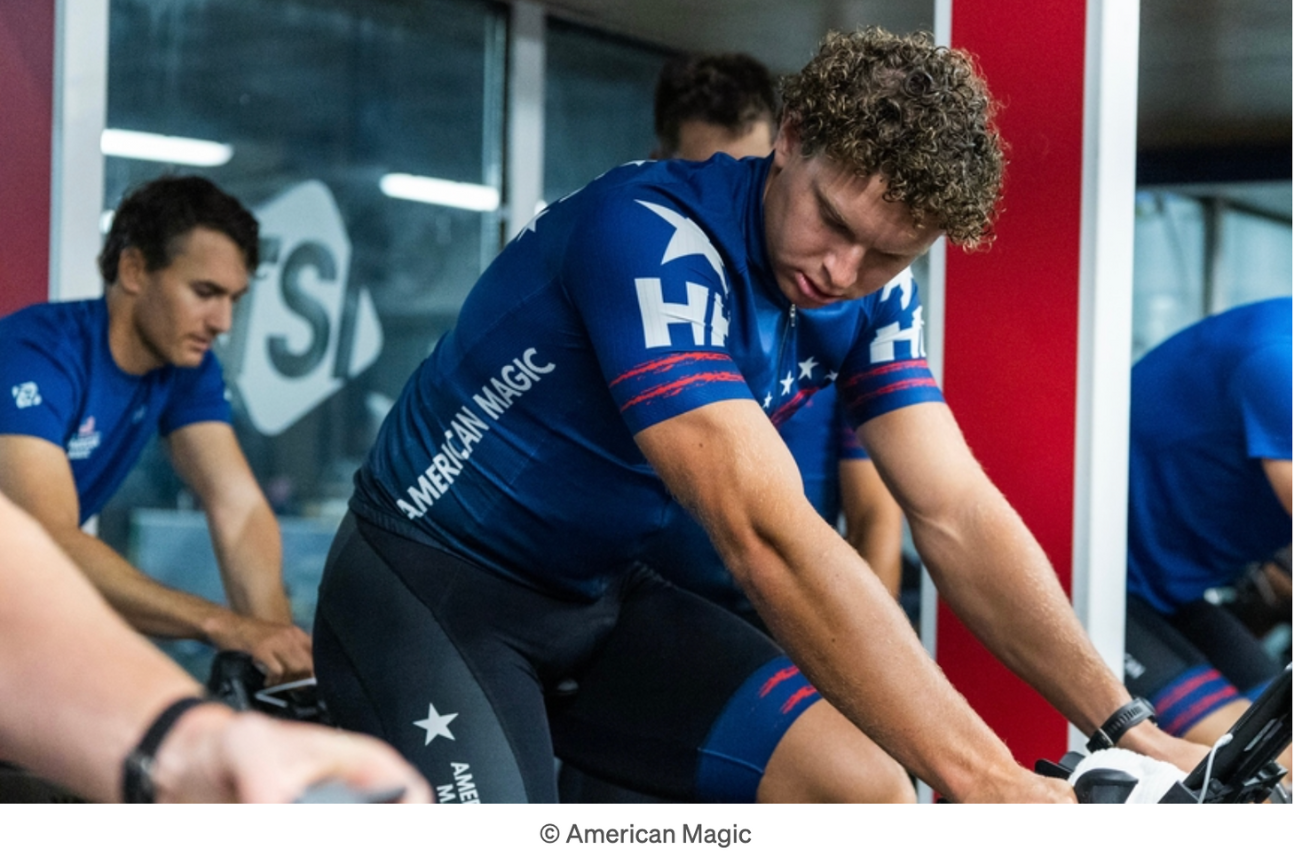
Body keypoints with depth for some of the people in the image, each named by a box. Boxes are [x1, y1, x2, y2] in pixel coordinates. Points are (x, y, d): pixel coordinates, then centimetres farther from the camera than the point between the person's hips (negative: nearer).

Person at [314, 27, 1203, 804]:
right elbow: (768, 535, -37)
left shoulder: (870, 297, -5)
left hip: (597, 596, 7)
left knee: (869, 785, -10)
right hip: (429, 584, -7)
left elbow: (956, 514, -7)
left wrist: (1123, 726, -18)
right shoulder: (655, 242, -29)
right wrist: (984, 779, -40)